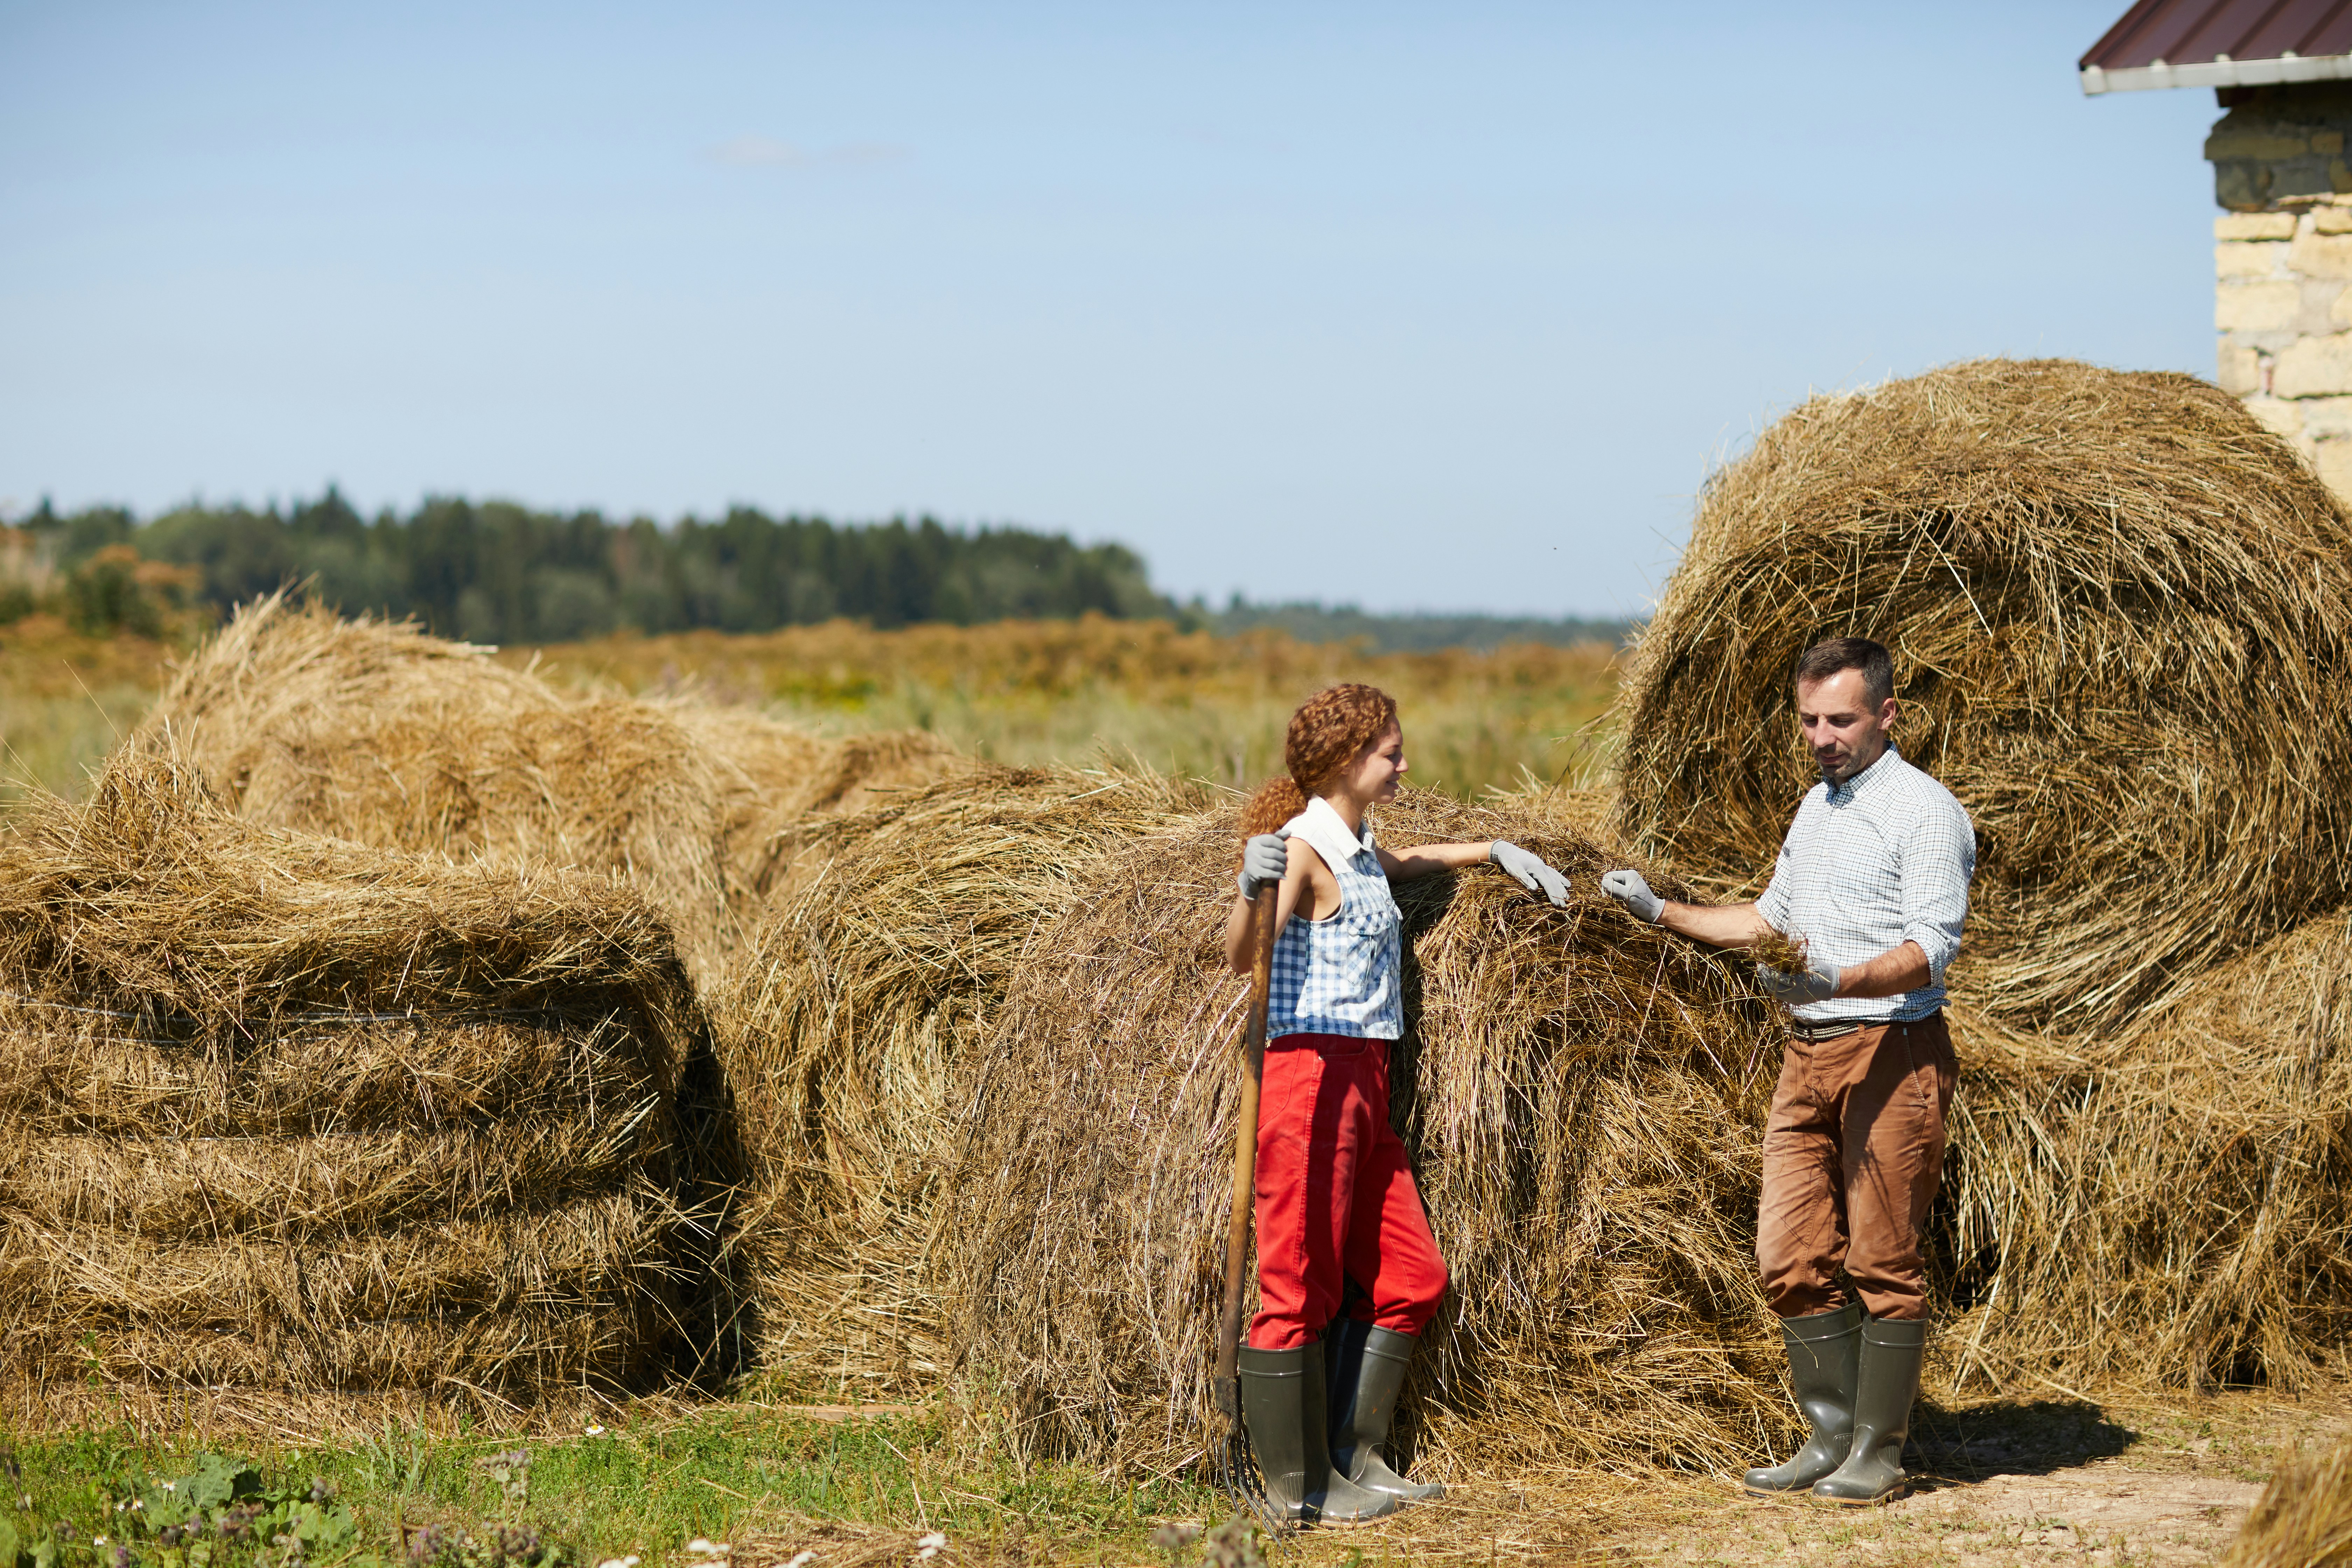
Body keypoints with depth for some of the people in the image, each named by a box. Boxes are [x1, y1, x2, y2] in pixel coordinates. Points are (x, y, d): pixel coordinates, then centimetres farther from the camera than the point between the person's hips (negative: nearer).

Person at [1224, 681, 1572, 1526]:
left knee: (1410, 1278, 11)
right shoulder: (1303, 847, -11)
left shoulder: (1361, 852, 16)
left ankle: (1354, 1456, 19)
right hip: (1311, 1074, -10)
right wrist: (1251, 890, -41)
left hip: (1362, 1084, 10)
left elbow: (1414, 859, 41)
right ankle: (1296, 1485, 1)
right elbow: (1241, 956, -23)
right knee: (1303, 1282, -5)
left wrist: (1497, 851, 34)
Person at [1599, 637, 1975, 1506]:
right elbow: (1773, 917, 31)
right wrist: (1663, 911, 22)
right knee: (1790, 1257, 5)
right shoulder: (1815, 806, 18)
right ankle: (1831, 1436, 16)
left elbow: (1929, 952, -18)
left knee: (1883, 1260, -3)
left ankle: (1878, 1454, 5)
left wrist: (1836, 982, -33)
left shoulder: (1925, 812, -9)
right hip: (1807, 1053, 8)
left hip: (1892, 1052, -8)